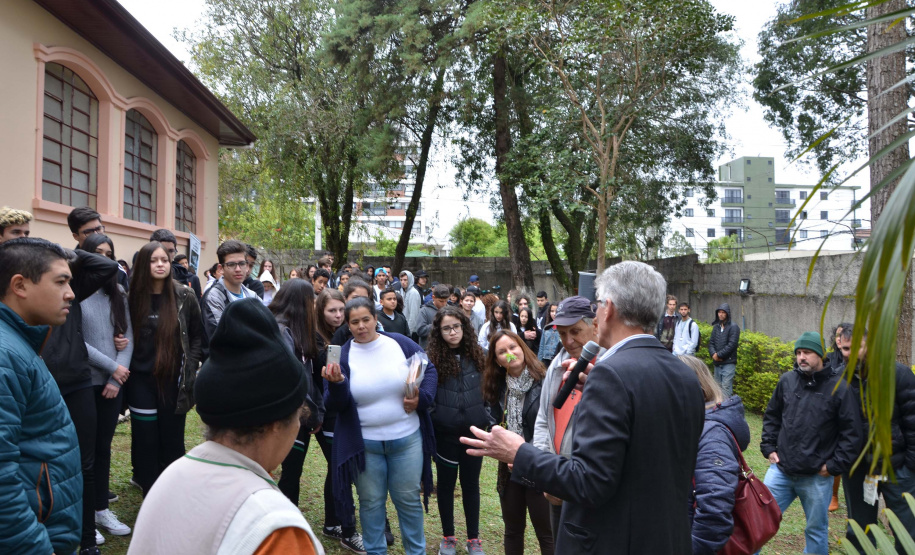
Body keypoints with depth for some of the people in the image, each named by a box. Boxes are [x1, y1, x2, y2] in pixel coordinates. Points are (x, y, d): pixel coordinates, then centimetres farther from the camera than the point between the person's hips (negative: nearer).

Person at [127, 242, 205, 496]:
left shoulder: (184, 296, -2)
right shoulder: (133, 298, 0)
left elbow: (197, 336, 4)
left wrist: (189, 367, -2)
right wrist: (127, 367, 0)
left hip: (174, 380, -1)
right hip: (141, 379, 1)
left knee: (172, 440, 6)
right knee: (145, 440, 5)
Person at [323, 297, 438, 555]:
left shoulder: (400, 344, -5)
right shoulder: (341, 354, -6)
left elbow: (429, 370, 5)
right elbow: (336, 405, -10)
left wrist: (421, 398, -10)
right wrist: (336, 383, -30)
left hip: (407, 439, 0)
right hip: (364, 444, 0)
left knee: (408, 499, 12)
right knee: (371, 502, 13)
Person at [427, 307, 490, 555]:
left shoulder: (478, 355, -1)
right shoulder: (432, 359, -9)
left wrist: (488, 421, 4)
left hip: (474, 432, 2)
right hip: (445, 434, -2)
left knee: (471, 484, 14)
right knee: (446, 484, 13)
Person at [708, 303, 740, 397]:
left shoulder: (733, 327, -4)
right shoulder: (716, 327, 14)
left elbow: (732, 345, -13)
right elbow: (711, 342, 11)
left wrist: (718, 355, -12)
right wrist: (713, 354, -8)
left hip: (728, 363, -6)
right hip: (717, 363, 6)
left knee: (726, 388, -10)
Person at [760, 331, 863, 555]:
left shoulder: (839, 387, -9)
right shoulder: (787, 380, 2)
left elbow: (852, 433, -6)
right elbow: (771, 417, 15)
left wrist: (834, 466, -8)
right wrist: (769, 448, 6)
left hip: (817, 477, -3)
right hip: (780, 470, 3)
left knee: (816, 530, 14)